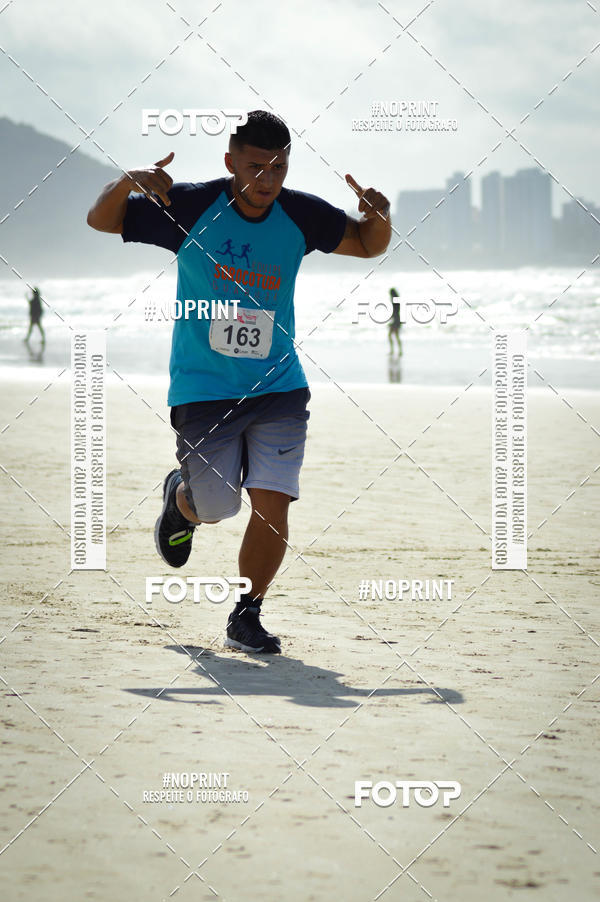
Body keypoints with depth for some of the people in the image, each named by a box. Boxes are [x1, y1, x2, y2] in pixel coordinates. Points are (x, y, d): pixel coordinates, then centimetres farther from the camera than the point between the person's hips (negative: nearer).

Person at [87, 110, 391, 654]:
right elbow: (101, 220, -4)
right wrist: (128, 183, -25)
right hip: (204, 389, -2)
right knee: (215, 508, 4)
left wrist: (380, 217, -12)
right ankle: (180, 498, 42)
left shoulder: (300, 215, -3)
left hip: (279, 389, 2)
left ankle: (246, 616, 9)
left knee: (272, 505, -9)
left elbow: (367, 245, 11)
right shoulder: (190, 207, -11)